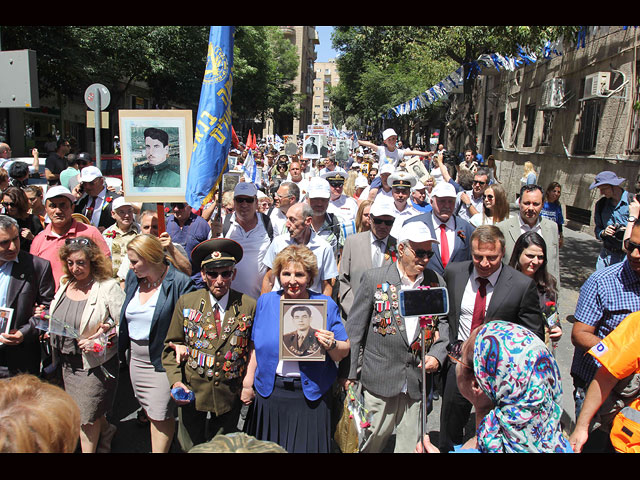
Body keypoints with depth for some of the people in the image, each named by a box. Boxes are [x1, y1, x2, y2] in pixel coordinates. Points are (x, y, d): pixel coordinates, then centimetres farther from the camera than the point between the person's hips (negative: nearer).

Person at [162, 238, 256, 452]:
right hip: (191, 392, 1)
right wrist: (175, 381, -10)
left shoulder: (249, 306, -8)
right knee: (190, 446, 16)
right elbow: (170, 346, 3)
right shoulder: (186, 302, -3)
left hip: (230, 394, -1)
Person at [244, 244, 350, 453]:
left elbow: (344, 352, -1)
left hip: (311, 395, -2)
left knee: (307, 446, 8)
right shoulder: (265, 302, 3)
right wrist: (248, 381, 6)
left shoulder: (326, 305, -4)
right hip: (270, 393, 2)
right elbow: (256, 347, 9)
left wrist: (332, 345, -21)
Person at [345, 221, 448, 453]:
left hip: (418, 378, 3)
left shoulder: (436, 282, 6)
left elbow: (443, 325, 13)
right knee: (374, 438, 5)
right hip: (379, 378, -3)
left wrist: (436, 355, -6)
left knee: (411, 442, 11)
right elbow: (355, 327, -2)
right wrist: (351, 373, -3)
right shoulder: (374, 278, -4)